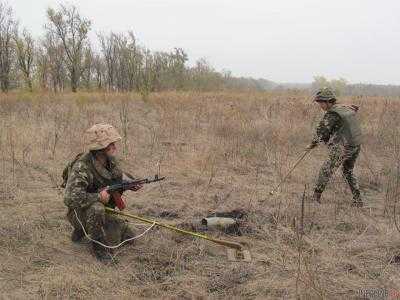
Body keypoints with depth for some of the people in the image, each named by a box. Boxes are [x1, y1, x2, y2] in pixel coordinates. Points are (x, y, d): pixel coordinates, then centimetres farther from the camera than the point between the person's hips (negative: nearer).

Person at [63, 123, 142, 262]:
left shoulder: (110, 159, -6)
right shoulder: (81, 167, -30)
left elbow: (119, 177, 12)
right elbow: (70, 198, -39)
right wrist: (99, 197, -33)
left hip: (104, 211, 8)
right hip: (80, 213, -8)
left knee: (129, 237, 10)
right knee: (96, 208, -40)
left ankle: (85, 230, 24)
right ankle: (99, 248, -17)